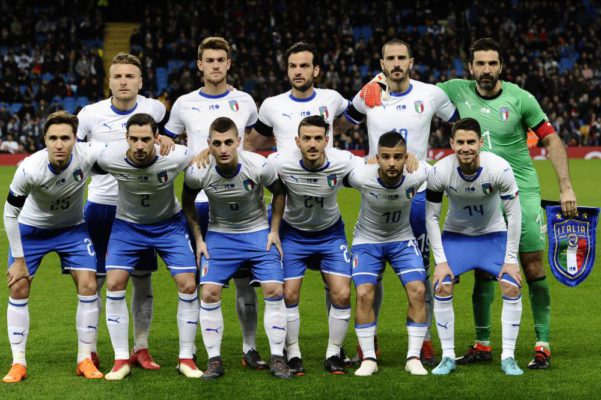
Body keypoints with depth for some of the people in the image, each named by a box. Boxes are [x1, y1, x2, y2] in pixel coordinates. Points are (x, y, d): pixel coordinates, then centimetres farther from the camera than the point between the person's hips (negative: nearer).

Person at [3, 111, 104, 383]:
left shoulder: (88, 154, -30)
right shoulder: (29, 169, -32)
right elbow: (10, 213, -17)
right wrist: (18, 259, -13)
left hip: (72, 228, 1)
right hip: (30, 228, -1)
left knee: (88, 286, -10)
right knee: (18, 288, -7)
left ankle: (85, 360, 3)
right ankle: (18, 363, 4)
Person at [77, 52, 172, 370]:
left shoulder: (153, 109, -3)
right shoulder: (90, 114, -5)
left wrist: (166, 138, -3)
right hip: (101, 205, -1)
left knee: (142, 279, 5)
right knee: (93, 279, 1)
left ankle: (140, 349, 15)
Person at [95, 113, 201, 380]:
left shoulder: (175, 157, -28)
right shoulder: (109, 159, -26)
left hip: (169, 223, 0)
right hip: (127, 225, 0)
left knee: (188, 285, -9)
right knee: (114, 284, -13)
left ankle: (186, 358, 6)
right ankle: (121, 360, -2)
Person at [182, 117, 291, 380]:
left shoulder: (258, 166, -23)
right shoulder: (197, 172, -20)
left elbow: (279, 192, -2)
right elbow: (187, 201, 2)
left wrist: (274, 230, -2)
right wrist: (198, 238, -1)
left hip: (258, 232, 0)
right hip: (219, 234, 1)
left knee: (274, 290, -11)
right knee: (209, 293, -12)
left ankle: (277, 358, 1)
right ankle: (214, 360, -1)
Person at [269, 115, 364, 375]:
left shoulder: (343, 162, -23)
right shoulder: (281, 162, -26)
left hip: (331, 233, 1)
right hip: (293, 234, -1)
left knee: (342, 295, -8)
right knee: (288, 294, -10)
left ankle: (333, 354, 10)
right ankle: (293, 354, 10)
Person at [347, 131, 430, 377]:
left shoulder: (417, 175, -25)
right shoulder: (361, 177, -29)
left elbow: (438, 168, -1)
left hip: (402, 240, 1)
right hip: (367, 240, -1)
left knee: (418, 291, -14)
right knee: (364, 294, -18)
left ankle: (413, 358, -3)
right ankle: (368, 359, -4)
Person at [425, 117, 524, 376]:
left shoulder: (499, 168, -27)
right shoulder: (439, 172, -25)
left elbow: (514, 214, -17)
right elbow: (431, 217, -13)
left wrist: (511, 259, -17)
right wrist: (440, 261, -17)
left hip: (493, 234, 0)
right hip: (455, 235, 0)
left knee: (512, 287, -15)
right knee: (441, 286, -17)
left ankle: (508, 357, -3)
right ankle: (448, 356, -4)